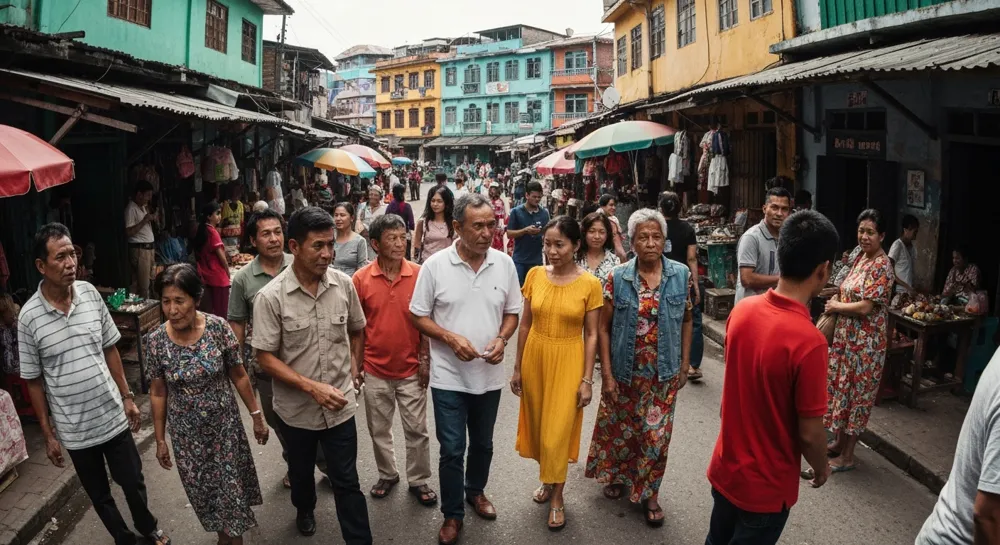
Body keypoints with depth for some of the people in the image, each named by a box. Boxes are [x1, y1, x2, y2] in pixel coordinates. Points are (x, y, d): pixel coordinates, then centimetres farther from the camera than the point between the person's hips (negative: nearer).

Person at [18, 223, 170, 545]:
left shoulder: (90, 294, -7)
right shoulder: (29, 317, -15)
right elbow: (33, 381, -6)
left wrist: (127, 398, 5)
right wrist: (48, 434, -3)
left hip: (114, 415, 2)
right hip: (74, 429, -2)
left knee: (133, 482, 15)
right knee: (99, 494, 17)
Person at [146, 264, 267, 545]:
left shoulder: (218, 327, -16)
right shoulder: (155, 340, -13)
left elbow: (239, 375, -6)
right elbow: (157, 393, -2)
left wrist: (257, 416, -1)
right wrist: (160, 439, 3)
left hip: (225, 424, -1)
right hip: (186, 432, 1)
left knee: (231, 486, 11)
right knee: (202, 490, 17)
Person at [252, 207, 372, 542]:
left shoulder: (343, 284, -9)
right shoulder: (270, 297, -18)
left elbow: (356, 330, 10)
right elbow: (266, 358, -15)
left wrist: (352, 367, 2)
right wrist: (311, 387, -23)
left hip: (340, 405, 0)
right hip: (296, 408, 0)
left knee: (346, 482, 5)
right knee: (301, 472, 26)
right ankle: (304, 510, 56)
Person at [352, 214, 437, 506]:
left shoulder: (419, 274, -10)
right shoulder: (361, 279, -9)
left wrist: (425, 360, -3)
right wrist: (356, 364, 2)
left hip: (411, 369, -1)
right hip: (375, 370, 1)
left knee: (416, 429, 9)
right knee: (379, 429, 17)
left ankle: (418, 480, 28)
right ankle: (387, 475, 38)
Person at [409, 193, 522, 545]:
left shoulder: (504, 264, -4)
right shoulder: (435, 265, -12)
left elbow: (512, 312, 6)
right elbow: (418, 316, -5)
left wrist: (501, 339, -14)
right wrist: (450, 338, -20)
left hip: (489, 374, 3)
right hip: (449, 376, -3)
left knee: (483, 444, 20)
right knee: (452, 449, 4)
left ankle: (476, 491, 46)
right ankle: (452, 515, 24)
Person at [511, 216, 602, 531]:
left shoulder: (590, 284, -11)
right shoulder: (535, 275, -4)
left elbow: (591, 335, -7)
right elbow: (525, 324, 2)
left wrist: (587, 379, -8)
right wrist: (517, 367, 5)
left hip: (567, 362, -3)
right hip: (535, 358, 3)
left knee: (558, 430, 4)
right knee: (538, 425, 16)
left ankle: (557, 498, 24)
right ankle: (547, 480, 40)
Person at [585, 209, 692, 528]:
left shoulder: (681, 275, -5)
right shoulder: (617, 278, -9)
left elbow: (686, 321, 5)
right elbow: (603, 327, -5)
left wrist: (684, 364, 2)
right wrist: (606, 373, -9)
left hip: (663, 373, 1)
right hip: (624, 371, 0)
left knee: (656, 434, 7)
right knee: (619, 429, 15)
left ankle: (648, 492, 27)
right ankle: (615, 476, 41)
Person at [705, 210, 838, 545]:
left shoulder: (742, 310, -10)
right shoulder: (809, 341, -29)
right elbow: (809, 433, -20)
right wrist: (821, 467, -1)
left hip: (725, 469, 5)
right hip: (766, 486, -5)